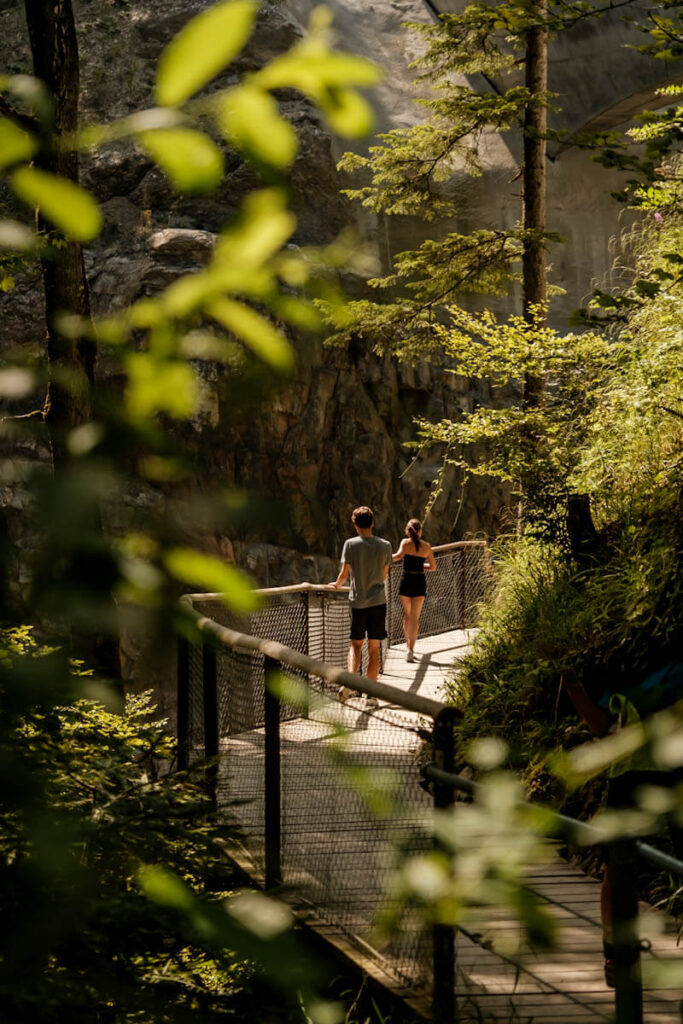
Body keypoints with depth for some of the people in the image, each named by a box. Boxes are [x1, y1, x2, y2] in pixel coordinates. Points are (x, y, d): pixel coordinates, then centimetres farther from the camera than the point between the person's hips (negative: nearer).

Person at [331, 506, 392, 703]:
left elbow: (344, 574, -5)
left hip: (358, 601, -1)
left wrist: (337, 584, 17)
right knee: (374, 648, 7)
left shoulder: (351, 544, -7)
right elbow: (384, 575, 10)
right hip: (378, 601, 1)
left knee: (355, 644, 10)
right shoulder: (385, 546, 0)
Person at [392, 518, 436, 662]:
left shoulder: (406, 542, -5)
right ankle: (411, 650, -14)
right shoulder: (426, 546, 3)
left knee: (407, 615, 18)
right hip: (420, 583, 0)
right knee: (415, 618, -1)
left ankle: (408, 646, 24)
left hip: (406, 581, 0)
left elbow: (399, 555, -24)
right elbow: (433, 567, 11)